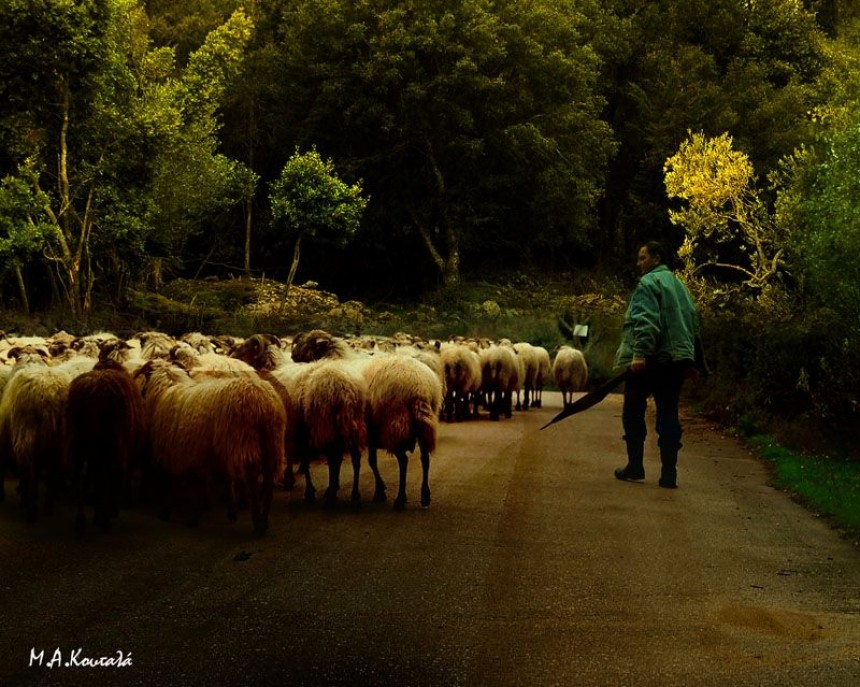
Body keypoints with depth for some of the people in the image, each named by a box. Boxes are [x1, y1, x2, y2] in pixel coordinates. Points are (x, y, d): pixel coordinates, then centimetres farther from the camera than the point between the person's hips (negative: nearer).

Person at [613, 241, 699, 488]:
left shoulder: (649, 283, -7)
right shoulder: (679, 285, 20)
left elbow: (646, 320, -20)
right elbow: (693, 321, 23)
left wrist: (640, 352, -26)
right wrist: (687, 352, 26)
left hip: (650, 360, -7)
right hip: (678, 359, 7)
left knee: (633, 412, 6)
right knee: (669, 415, 6)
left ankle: (635, 466, 8)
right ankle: (669, 473, 1)